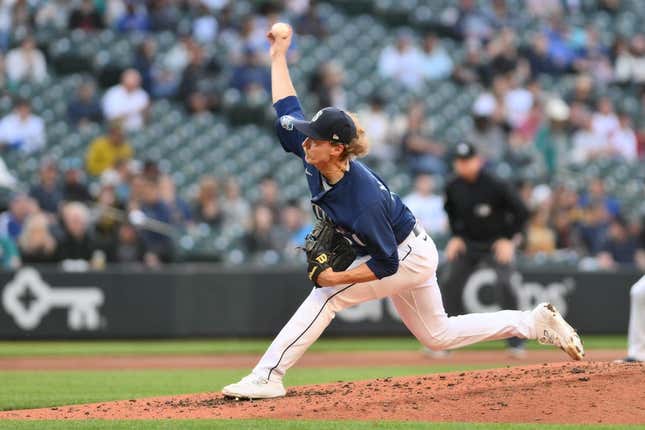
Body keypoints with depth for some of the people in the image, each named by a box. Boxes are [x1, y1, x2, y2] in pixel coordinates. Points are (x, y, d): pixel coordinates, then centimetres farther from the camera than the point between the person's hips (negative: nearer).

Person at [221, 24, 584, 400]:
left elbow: (386, 265, -29)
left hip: (410, 256, -9)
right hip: (412, 255, 9)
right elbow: (288, 112, -5)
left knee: (326, 296, -18)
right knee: (438, 335, 19)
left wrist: (336, 277, -29)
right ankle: (537, 323, 23)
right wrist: (278, 56, -6)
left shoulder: (364, 199, -37)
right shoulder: (315, 159, -17)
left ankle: (267, 378, -16)